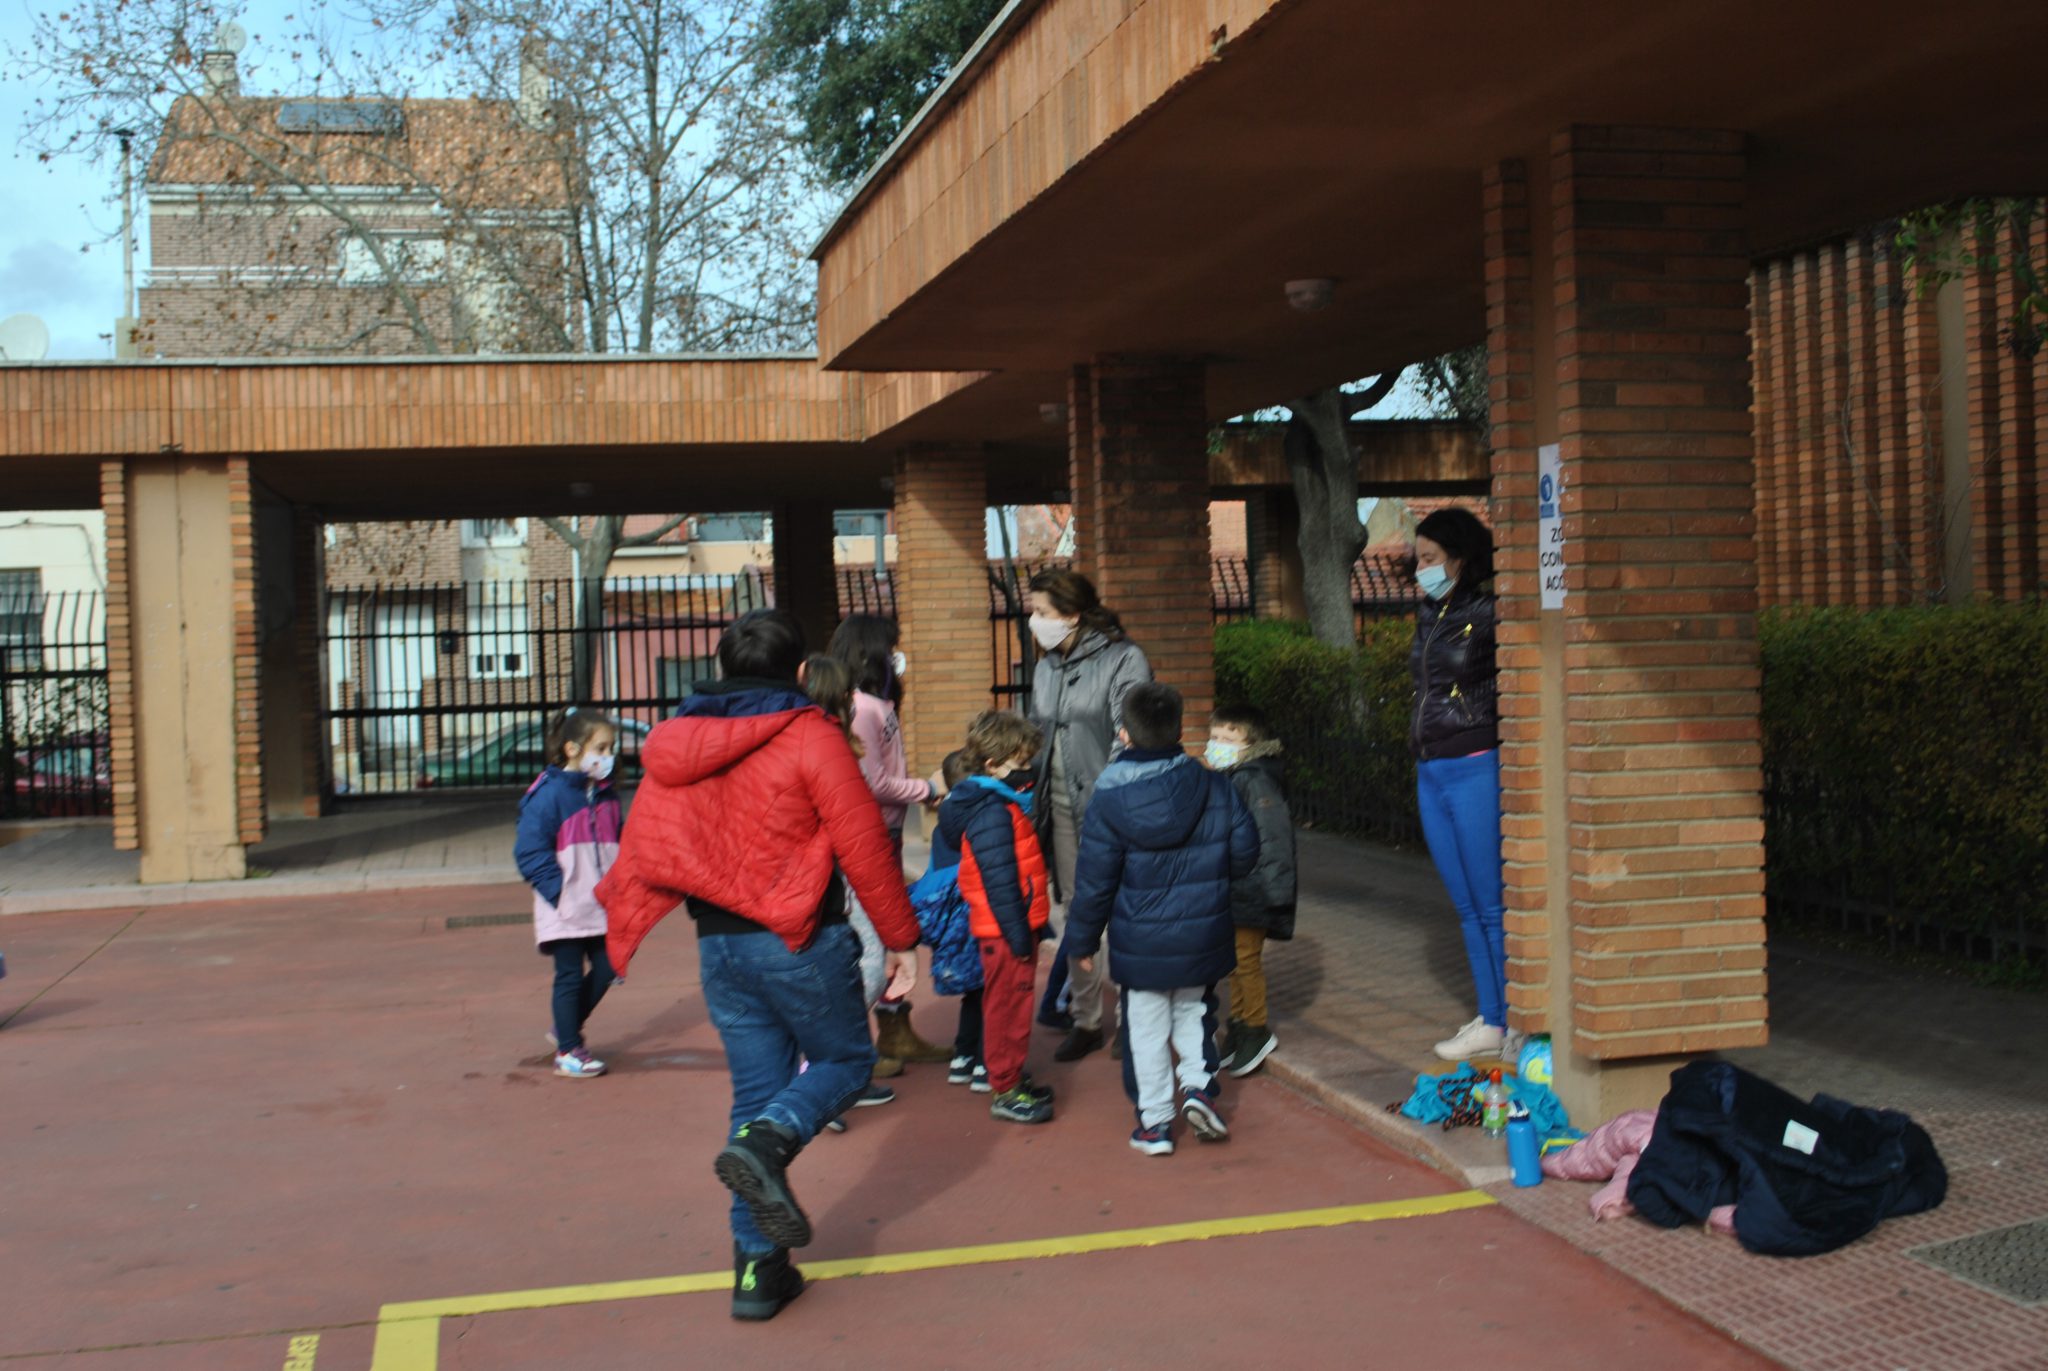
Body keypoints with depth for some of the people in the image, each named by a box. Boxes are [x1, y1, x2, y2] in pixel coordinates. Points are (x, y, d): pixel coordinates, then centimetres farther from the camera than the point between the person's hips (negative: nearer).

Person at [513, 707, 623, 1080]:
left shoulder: (605, 795, 9)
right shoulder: (549, 795, -13)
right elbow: (530, 851, -14)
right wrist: (557, 891, -18)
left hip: (601, 907, 7)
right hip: (566, 910, -7)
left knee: (605, 969, 9)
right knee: (570, 976, 2)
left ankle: (565, 1029, 30)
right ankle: (568, 1051, 15)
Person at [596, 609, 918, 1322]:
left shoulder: (676, 745, 7)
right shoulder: (809, 736, -11)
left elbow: (642, 847, 9)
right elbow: (863, 845, -11)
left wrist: (623, 931, 18)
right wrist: (899, 936, -2)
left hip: (719, 944, 6)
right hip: (800, 941, -6)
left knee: (757, 1093, 13)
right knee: (845, 1058, 15)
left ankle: (757, 1266, 12)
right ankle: (765, 1143, -14)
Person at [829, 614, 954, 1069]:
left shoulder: (879, 705, 14)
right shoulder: (860, 708, -17)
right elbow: (874, 783, -19)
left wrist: (925, 789, 2)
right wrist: (928, 790, -10)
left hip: (887, 835, 10)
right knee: (866, 938, -3)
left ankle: (896, 1032, 28)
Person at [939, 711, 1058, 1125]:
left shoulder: (1003, 803, 12)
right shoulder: (992, 814, -21)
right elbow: (999, 882, -24)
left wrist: (1035, 925, 21)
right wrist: (1018, 934, -21)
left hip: (1017, 925, 10)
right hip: (1006, 932, -10)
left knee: (1009, 1006, 19)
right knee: (1008, 1008, -1)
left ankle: (1013, 1079, 31)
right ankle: (1006, 1092, 8)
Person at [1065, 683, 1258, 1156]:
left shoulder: (1109, 801, -12)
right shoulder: (1215, 788, -5)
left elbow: (1094, 881, -8)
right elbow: (1244, 854, 2)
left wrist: (1083, 940, 3)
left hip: (1140, 943, -2)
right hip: (1203, 936, 2)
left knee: (1146, 1028, 9)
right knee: (1194, 1011, 23)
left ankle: (1154, 1122, 14)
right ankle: (1198, 1084, 6)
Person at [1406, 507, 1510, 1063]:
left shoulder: (1486, 615, -11)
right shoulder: (1429, 615, 13)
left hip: (1475, 768, -8)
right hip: (1430, 772, 8)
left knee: (1492, 907, -3)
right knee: (1467, 908, 12)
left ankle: (1517, 1023, 6)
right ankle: (1490, 1022, 19)